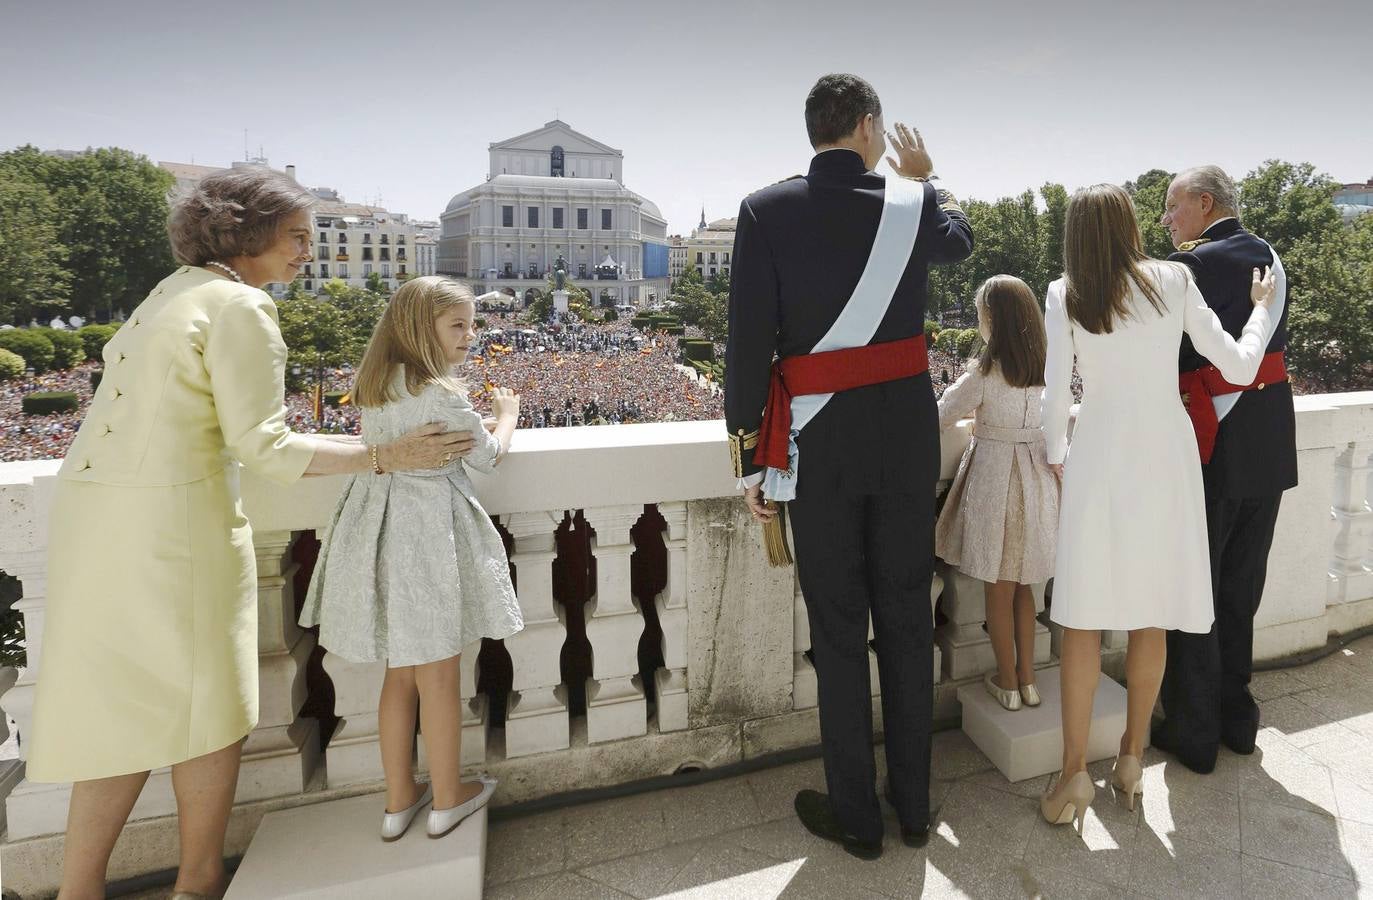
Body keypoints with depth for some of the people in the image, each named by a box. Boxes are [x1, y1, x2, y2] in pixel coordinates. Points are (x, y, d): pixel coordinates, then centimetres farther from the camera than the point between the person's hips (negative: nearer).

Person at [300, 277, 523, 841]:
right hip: (428, 535, -8)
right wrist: (507, 414, 14)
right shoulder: (442, 394, -17)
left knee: (400, 673, 17)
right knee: (438, 675, 7)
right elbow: (487, 457, -5)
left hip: (379, 531, 8)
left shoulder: (375, 388, 7)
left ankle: (398, 801, 28)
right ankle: (447, 799, 22)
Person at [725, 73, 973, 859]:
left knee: (839, 630, 8)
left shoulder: (766, 211, -7)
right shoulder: (914, 204, 1)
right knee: (908, 619, 14)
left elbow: (750, 344, -11)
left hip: (818, 440, -2)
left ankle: (856, 815, 22)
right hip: (907, 431, 3)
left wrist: (751, 456, -4)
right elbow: (962, 236, 25)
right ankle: (914, 802, 29)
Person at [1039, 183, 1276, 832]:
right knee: (1150, 615, 12)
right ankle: (1132, 759, 23)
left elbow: (1056, 395, -5)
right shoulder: (1173, 280, 1)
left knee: (1083, 617, 4)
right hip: (1165, 460, 2)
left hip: (1097, 461, -2)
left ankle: (1075, 773, 7)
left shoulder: (1064, 296, -2)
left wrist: (1057, 462, 10)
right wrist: (1261, 309, 23)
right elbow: (1239, 369, 5)